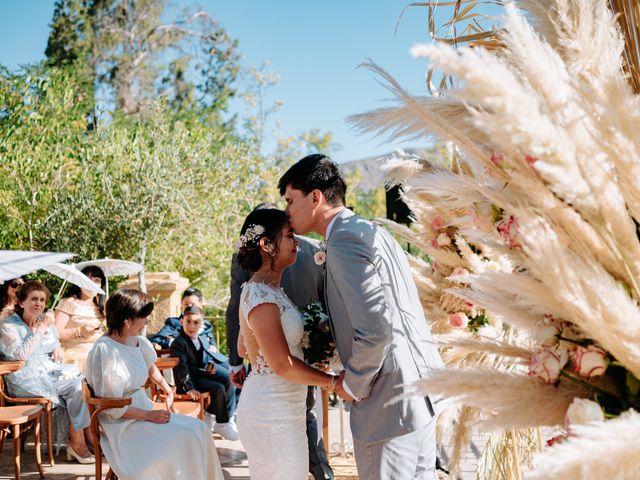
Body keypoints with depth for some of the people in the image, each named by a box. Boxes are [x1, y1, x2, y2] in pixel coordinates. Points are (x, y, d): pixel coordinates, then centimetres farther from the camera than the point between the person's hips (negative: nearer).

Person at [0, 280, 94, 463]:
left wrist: (58, 350, 2)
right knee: (77, 388, -27)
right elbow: (20, 355, -19)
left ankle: (89, 437, -19)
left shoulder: (47, 323, 15)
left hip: (53, 373, 6)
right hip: (27, 381, -6)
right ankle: (77, 443, -18)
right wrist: (42, 328, -19)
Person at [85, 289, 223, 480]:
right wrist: (149, 415, -17)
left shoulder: (136, 342, 3)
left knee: (197, 428, -5)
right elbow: (113, 408, -19)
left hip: (144, 410, 8)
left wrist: (169, 392, 23)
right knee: (183, 439, -19)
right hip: (123, 426, -8)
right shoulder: (105, 350, -21)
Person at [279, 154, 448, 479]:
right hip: (420, 390, 10)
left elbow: (376, 328, -25)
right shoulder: (368, 230, 15)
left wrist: (352, 384, -11)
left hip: (390, 402, -10)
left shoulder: (345, 241, -16)